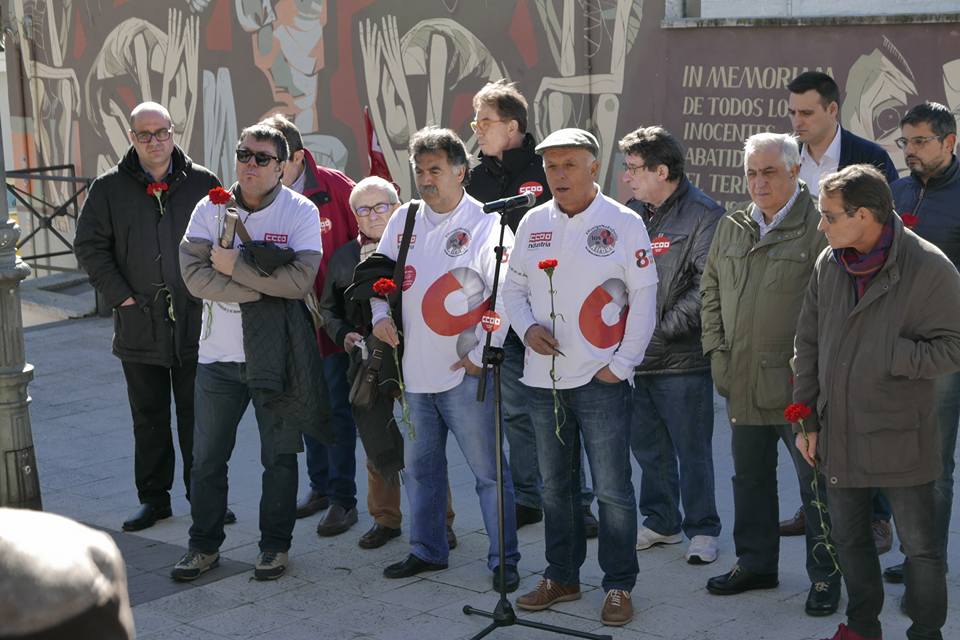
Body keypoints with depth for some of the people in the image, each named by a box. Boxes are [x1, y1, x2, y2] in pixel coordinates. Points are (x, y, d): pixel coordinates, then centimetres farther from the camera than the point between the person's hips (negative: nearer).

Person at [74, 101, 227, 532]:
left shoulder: (202, 183, 2)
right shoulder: (109, 188, 1)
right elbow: (89, 246, 2)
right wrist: (120, 296, -5)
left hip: (195, 322, 0)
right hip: (139, 325, 1)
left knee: (197, 415, 7)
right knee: (149, 418, 10)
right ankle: (153, 498, 20)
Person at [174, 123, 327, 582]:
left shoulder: (300, 212, -6)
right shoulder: (211, 209, 0)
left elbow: (300, 280, -19)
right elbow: (194, 276, -12)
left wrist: (234, 265, -18)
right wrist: (260, 288, -20)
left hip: (275, 356, -2)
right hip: (218, 355, 2)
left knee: (279, 457, 9)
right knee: (207, 458, 10)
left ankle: (275, 544, 24)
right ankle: (204, 545, 24)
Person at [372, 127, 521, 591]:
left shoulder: (485, 224, -10)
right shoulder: (404, 219, 8)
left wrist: (482, 354, -13)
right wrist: (380, 314, 1)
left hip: (464, 374, -6)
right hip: (414, 369, 6)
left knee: (488, 469, -1)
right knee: (419, 466, 16)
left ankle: (503, 559, 9)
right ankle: (427, 550, 29)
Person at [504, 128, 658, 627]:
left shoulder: (623, 223, -5)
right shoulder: (533, 223, 7)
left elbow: (644, 298, -5)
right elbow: (513, 287, 14)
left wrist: (621, 363, -9)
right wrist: (527, 327, -6)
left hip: (600, 380, -4)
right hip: (542, 379, 5)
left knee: (612, 489, -1)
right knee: (556, 486, 14)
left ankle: (619, 586, 11)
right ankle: (561, 576, 27)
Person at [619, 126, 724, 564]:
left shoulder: (703, 215, -10)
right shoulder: (633, 214, 11)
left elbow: (708, 286, -16)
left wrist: (665, 326, -16)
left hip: (681, 359, -7)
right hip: (635, 354, 7)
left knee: (692, 450, 4)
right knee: (647, 446, 16)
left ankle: (703, 529, 17)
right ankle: (661, 522, 30)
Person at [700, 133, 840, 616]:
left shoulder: (819, 228, -10)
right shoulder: (731, 228, 11)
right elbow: (710, 289, 19)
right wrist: (716, 348, 10)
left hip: (797, 385, -6)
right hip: (744, 382, 6)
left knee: (815, 481, 3)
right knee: (750, 477, 17)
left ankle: (825, 575, 15)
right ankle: (755, 563, 32)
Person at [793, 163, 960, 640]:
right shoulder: (829, 264, 2)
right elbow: (808, 345, 7)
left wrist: (885, 355, -20)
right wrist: (806, 421, 6)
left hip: (901, 439, -5)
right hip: (839, 433, 6)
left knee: (920, 546, 7)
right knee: (849, 538, 18)